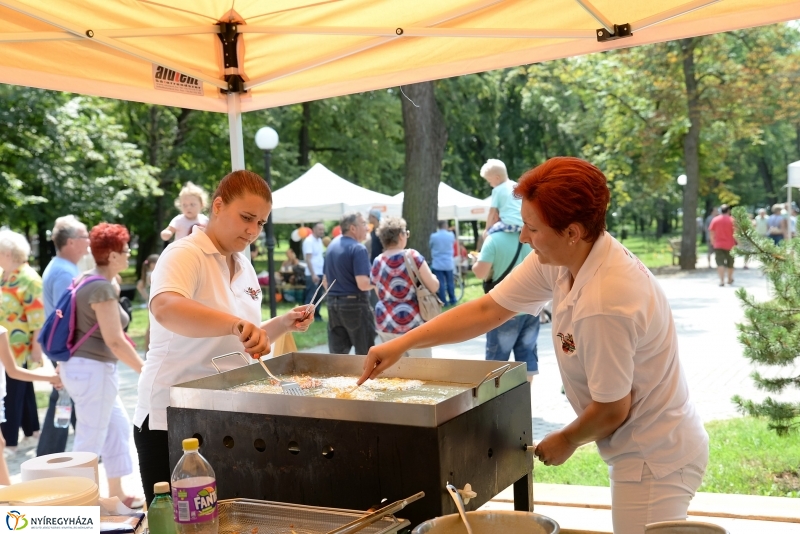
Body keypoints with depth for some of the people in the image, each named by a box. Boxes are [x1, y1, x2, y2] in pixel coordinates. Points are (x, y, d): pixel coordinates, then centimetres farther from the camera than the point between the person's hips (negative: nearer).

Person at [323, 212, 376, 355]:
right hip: (355, 303, -7)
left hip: (333, 304, 7)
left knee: (337, 353, 8)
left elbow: (325, 281, 18)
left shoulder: (332, 246, 12)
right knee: (365, 353, 4)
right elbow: (363, 284, -22)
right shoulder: (358, 248, -14)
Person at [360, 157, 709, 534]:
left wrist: (567, 440, -1)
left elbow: (612, 410, -22)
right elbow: (488, 310, 1)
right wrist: (402, 344, -2)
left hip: (655, 460, -9)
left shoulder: (603, 304, -33)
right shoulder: (557, 259, -8)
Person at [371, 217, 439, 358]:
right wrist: (432, 277, 12)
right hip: (412, 322, -5)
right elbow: (434, 286, -8)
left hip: (385, 323, 5)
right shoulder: (412, 256, -11)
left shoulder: (376, 263, 3)